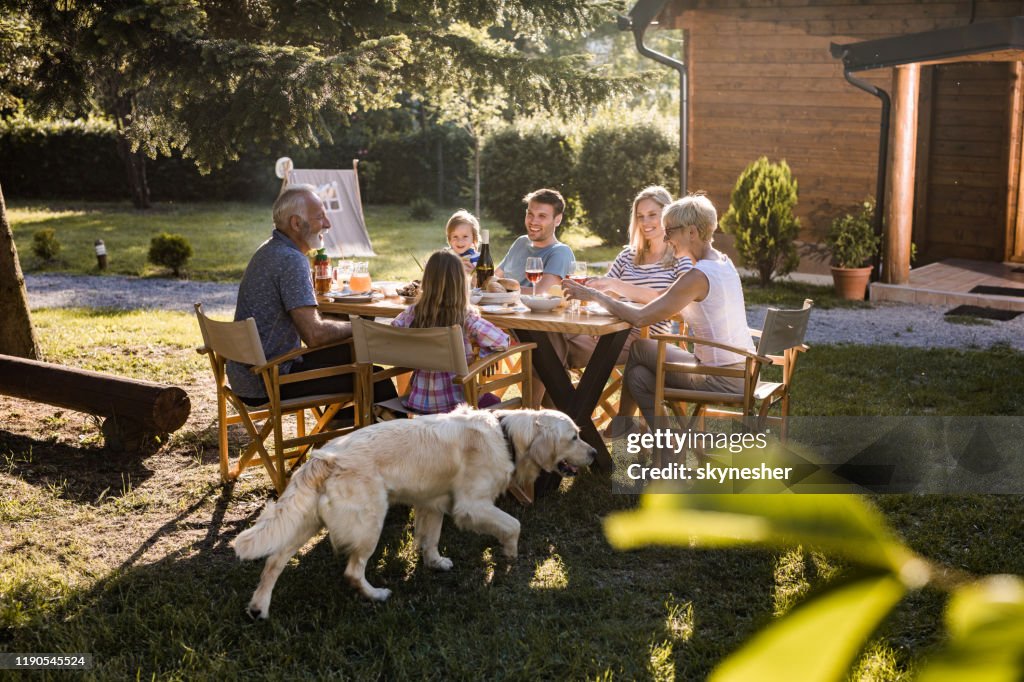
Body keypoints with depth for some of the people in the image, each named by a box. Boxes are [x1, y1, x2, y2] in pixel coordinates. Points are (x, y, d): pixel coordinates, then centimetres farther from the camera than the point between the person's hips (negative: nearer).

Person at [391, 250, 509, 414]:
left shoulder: (412, 313, -7)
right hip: (454, 401, -4)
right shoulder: (466, 318, -17)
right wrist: (473, 341, -1)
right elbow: (502, 341, -15)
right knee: (495, 403, 27)